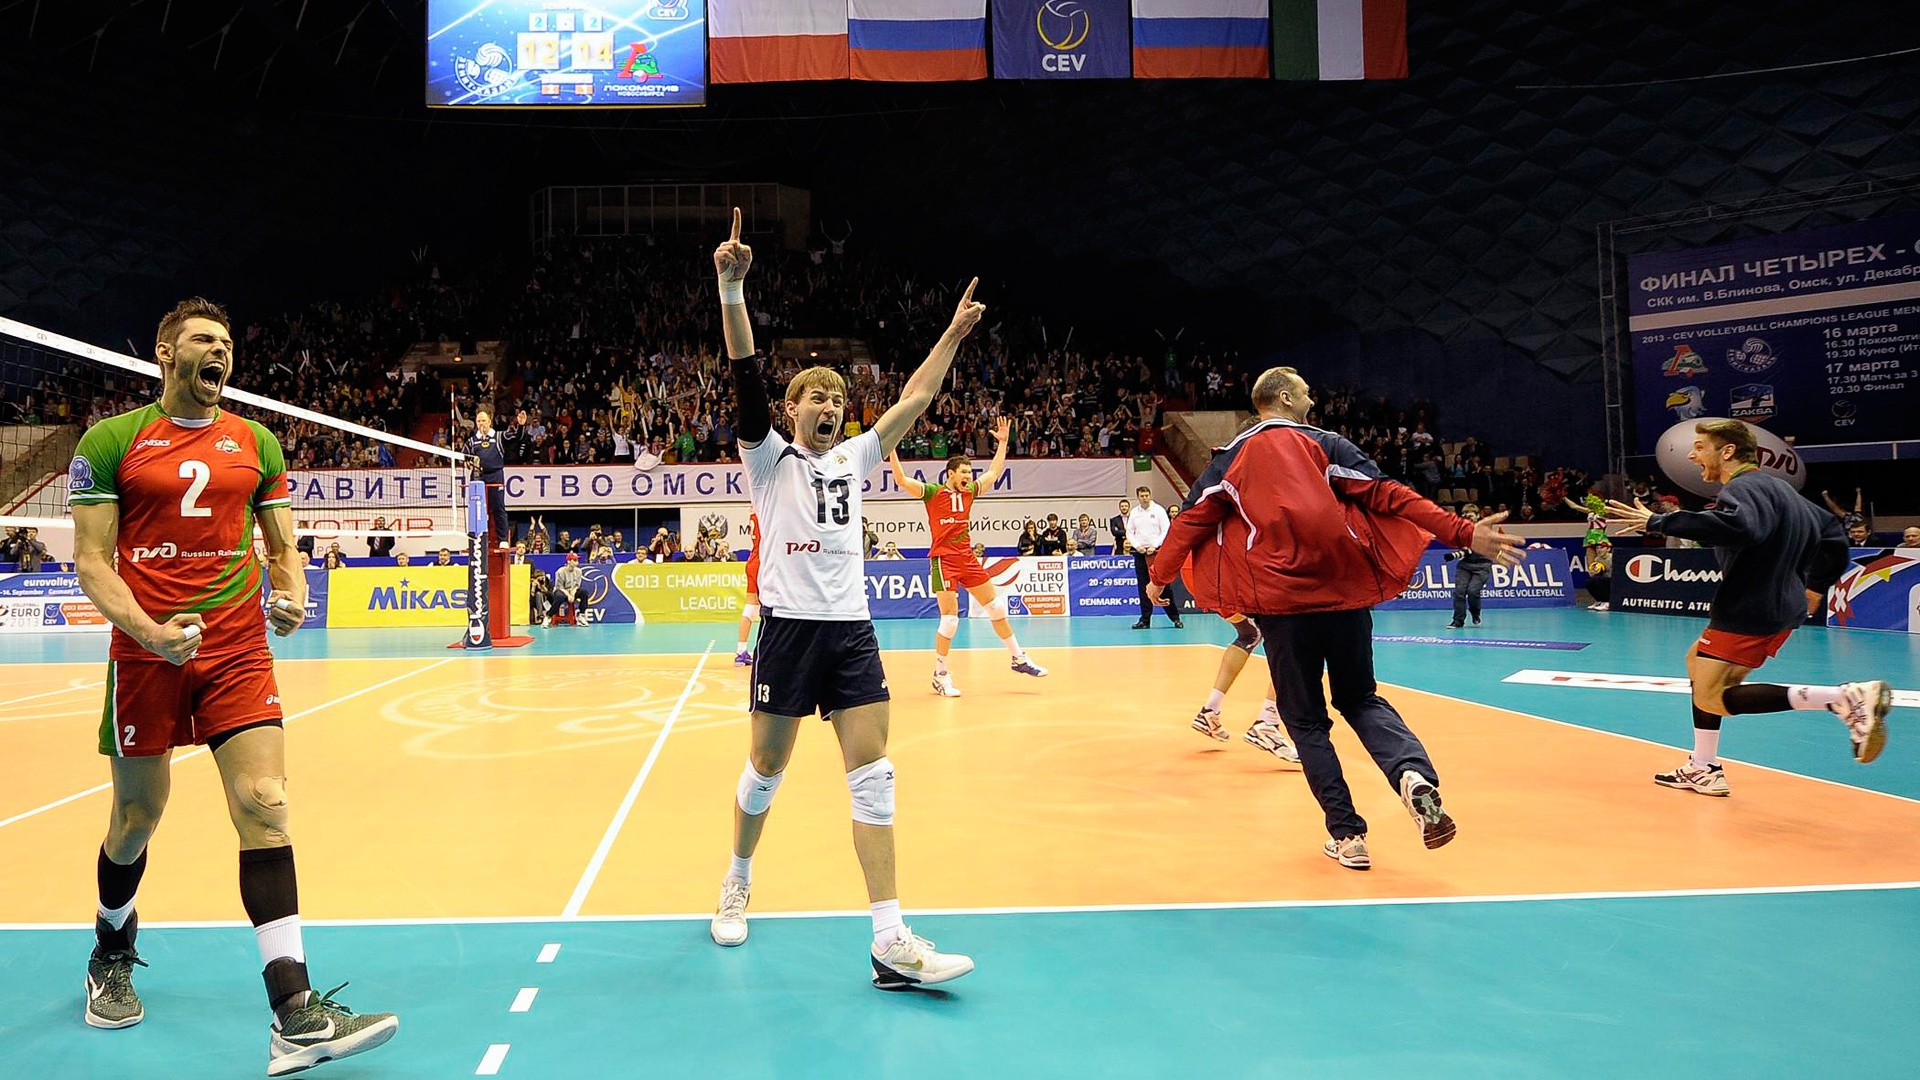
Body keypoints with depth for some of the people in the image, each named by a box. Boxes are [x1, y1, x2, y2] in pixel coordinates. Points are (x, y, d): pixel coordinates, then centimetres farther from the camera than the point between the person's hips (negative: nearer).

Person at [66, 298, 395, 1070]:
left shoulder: (257, 442, 10)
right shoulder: (110, 441, 1)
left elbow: (282, 545, 15)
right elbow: (91, 557, -2)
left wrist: (292, 594, -7)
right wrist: (146, 629, -18)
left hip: (239, 650, 2)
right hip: (147, 652, -1)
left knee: (263, 807, -11)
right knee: (137, 818, 12)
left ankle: (295, 1019, -15)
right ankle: (111, 956, 44)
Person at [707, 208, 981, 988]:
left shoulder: (854, 458, 15)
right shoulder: (770, 457, 3)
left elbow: (913, 400, 19)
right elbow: (746, 376, -10)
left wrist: (953, 334, 17)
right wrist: (732, 286, -21)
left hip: (852, 631, 4)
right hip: (789, 627, -3)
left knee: (873, 776, -5)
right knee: (766, 770, 8)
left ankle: (890, 941, -7)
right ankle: (738, 881, 36)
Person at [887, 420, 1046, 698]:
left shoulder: (970, 491, 9)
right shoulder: (932, 493, -7)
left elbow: (994, 472, 21)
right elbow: (902, 480, -17)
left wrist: (1002, 441, 20)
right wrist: (891, 449, -24)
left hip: (967, 558, 6)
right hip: (943, 560, -6)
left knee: (997, 607, 9)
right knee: (950, 618, -9)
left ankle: (1018, 659, 21)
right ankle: (940, 675, 5)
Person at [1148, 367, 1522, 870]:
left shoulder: (1233, 457, 8)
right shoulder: (1327, 445, 6)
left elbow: (1194, 519, 9)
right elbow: (1388, 497, -3)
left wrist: (1159, 575, 23)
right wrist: (1464, 533, -5)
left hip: (1281, 601, -1)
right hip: (1346, 593, 1)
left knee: (1306, 719, 11)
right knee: (1361, 699, 17)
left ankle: (1347, 834, 5)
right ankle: (1413, 773, -12)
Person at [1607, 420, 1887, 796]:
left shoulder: (1744, 487, -15)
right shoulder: (1775, 486, 18)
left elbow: (1738, 526, -39)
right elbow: (1830, 532, 26)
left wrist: (1658, 522, -37)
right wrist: (1816, 585, 29)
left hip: (1749, 612, -11)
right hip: (1781, 606, 11)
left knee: (1713, 699, -12)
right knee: (1697, 662, 22)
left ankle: (1846, 698, -23)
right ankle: (1703, 771, 25)